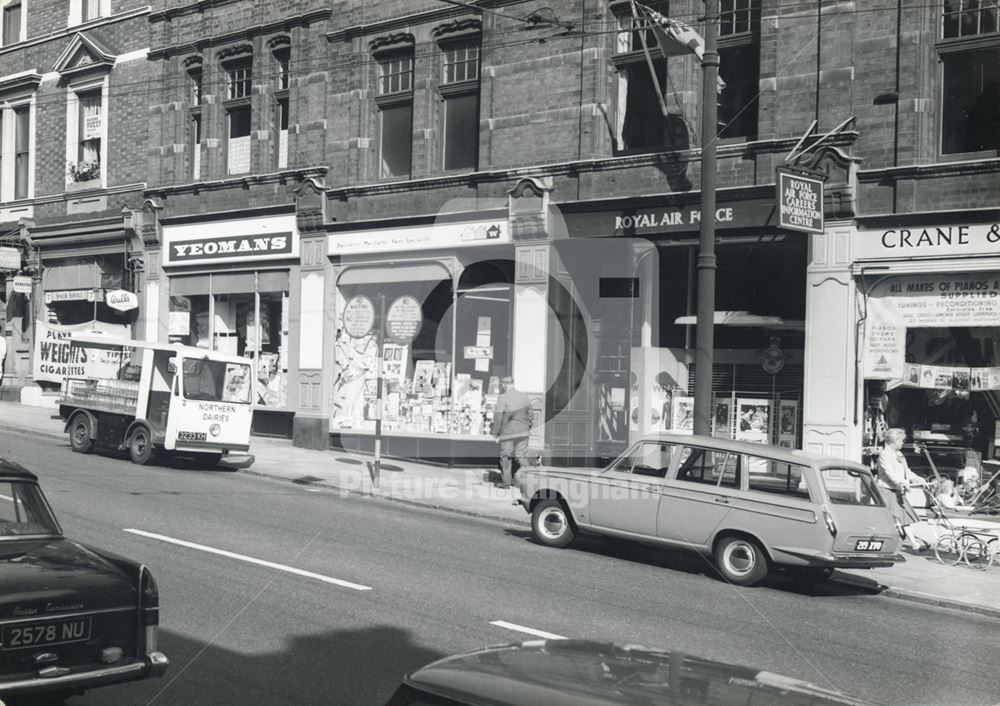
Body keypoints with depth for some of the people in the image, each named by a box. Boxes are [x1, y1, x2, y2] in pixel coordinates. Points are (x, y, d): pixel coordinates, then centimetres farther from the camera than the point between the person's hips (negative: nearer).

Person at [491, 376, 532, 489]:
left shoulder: (502, 398, -12)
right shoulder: (524, 396, 5)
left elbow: (498, 417, -11)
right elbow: (529, 413, 12)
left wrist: (495, 433, -3)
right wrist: (528, 427, 23)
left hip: (507, 432, -4)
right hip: (522, 431, 4)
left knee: (505, 457, 7)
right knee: (522, 456, 8)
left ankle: (506, 482, 9)